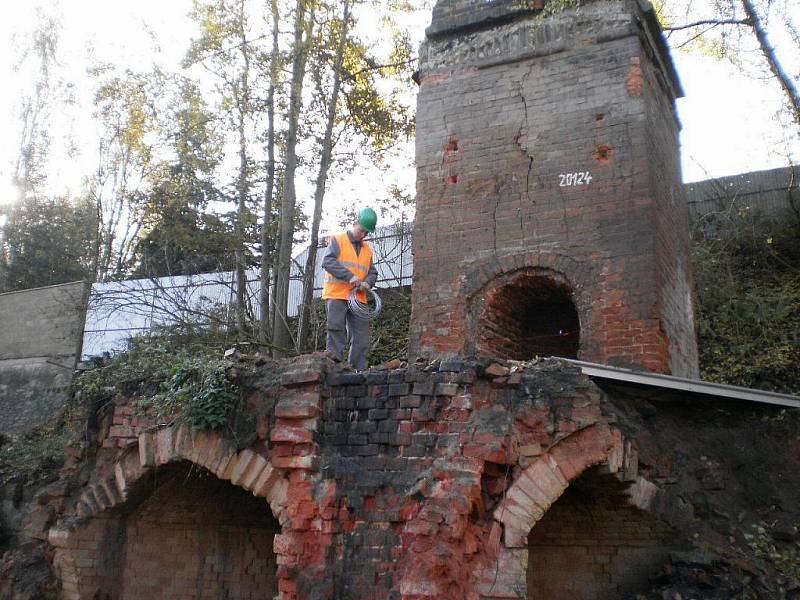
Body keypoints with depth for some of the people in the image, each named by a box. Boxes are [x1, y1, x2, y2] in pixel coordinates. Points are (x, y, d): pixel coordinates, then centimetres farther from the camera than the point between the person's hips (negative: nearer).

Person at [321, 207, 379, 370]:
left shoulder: (367, 249, 20)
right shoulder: (337, 240, 3)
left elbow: (372, 272, 21)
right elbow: (327, 261, -11)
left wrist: (367, 283, -4)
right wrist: (350, 276, -19)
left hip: (358, 299, 6)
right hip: (336, 296, -5)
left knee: (361, 338, 3)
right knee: (336, 332, -9)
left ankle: (359, 370, 8)